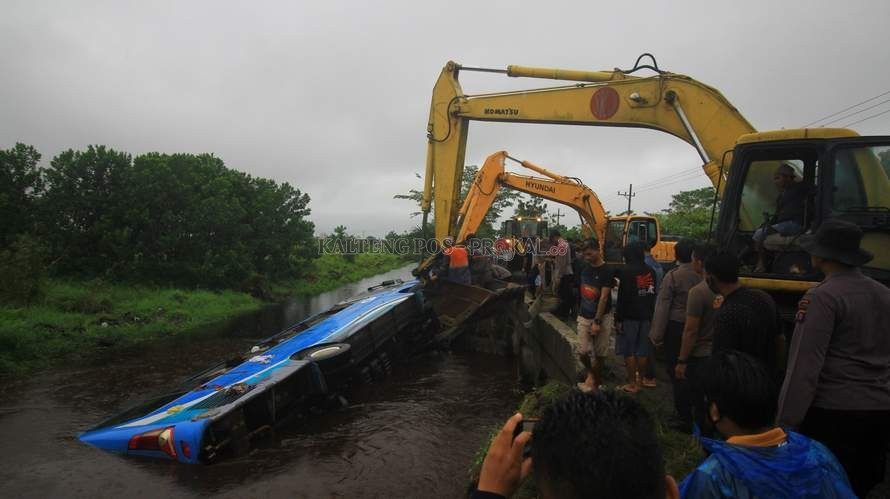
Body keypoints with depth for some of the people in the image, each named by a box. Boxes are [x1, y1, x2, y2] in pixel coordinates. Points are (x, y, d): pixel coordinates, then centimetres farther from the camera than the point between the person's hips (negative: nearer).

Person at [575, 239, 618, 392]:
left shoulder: (607, 270, -11)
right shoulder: (585, 268, 6)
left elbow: (604, 297, -16)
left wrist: (597, 321, -18)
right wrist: (580, 312, 5)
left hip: (602, 317, -4)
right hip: (584, 316, 4)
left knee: (600, 353, 6)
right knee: (583, 352, -1)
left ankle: (596, 380, 24)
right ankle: (591, 372, 27)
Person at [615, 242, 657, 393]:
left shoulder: (627, 271, -12)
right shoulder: (650, 271, 6)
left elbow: (623, 297, -15)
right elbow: (653, 294, 10)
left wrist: (618, 319, -11)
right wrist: (650, 314, 17)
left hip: (630, 316, -6)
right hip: (646, 316, 6)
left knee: (629, 351, 2)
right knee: (642, 351, 12)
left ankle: (632, 384, 6)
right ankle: (639, 380, 21)